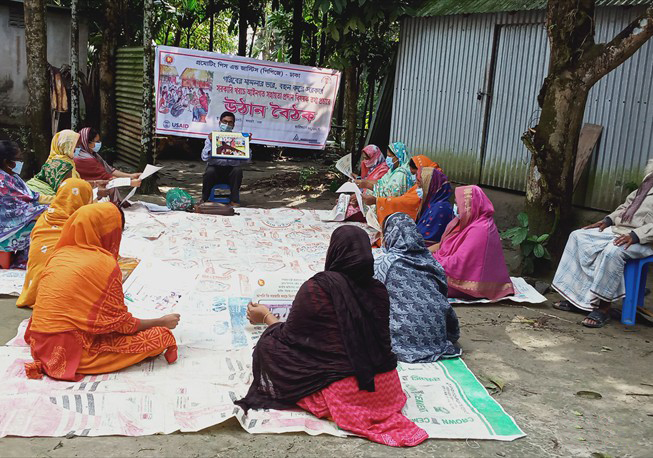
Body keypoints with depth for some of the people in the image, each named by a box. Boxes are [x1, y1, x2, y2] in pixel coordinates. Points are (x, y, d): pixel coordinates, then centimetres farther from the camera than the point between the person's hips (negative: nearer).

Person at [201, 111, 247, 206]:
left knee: (238, 170, -29)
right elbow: (205, 157, -7)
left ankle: (234, 201, -19)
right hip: (215, 167, -1)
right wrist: (210, 142, -18)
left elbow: (245, 159, -3)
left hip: (231, 169, 1)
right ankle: (204, 200, -11)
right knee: (210, 171, -32)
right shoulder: (212, 137, 4)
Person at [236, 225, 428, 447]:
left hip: (345, 395, -6)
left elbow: (288, 336, -3)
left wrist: (266, 317, 18)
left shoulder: (316, 288, -14)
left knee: (269, 344, 7)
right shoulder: (378, 289, 1)